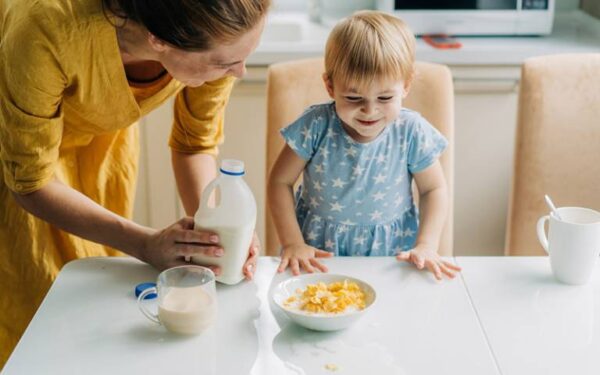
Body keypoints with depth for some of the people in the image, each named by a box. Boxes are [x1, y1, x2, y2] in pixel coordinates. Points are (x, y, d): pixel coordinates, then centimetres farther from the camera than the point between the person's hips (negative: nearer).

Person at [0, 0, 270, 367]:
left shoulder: (216, 33, -30)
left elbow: (196, 145, -12)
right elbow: (31, 183, -28)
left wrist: (215, 230, -29)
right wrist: (146, 244, -36)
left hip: (104, 132, 3)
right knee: (33, 300, -2)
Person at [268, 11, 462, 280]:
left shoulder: (411, 132, -12)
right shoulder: (316, 126, -15)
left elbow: (433, 189, 3)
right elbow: (281, 181, -5)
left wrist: (426, 246, -9)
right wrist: (292, 243, -11)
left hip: (391, 250, 1)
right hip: (319, 249, 0)